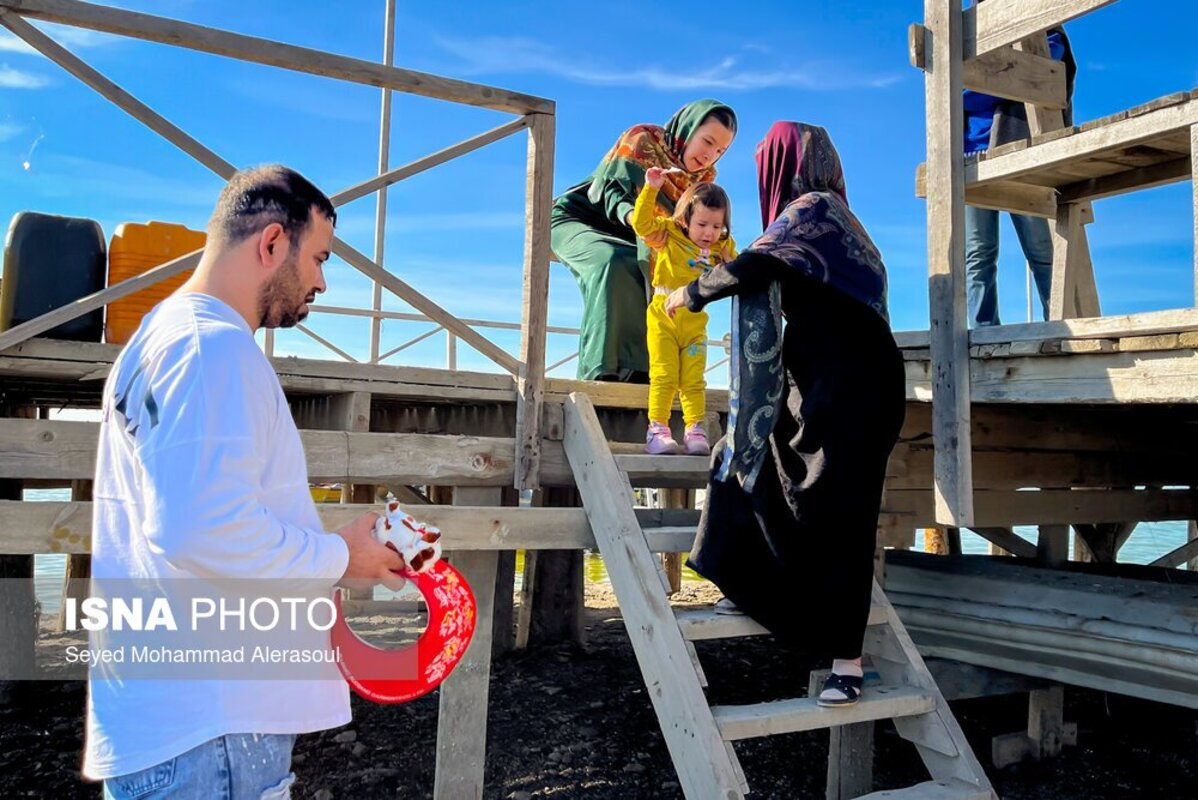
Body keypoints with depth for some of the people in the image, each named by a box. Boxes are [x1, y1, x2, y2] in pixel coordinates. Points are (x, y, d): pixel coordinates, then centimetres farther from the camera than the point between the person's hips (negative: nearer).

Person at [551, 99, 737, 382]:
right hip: (577, 219, -6)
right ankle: (599, 371, -37)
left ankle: (638, 368, -23)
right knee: (616, 263, -35)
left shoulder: (703, 178, 1)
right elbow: (611, 190, -26)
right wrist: (635, 217, -49)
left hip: (625, 237, 6)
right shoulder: (642, 140, -16)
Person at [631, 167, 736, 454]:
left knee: (694, 380, 3)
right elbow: (641, 223, -13)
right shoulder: (669, 233, -2)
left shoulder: (723, 247, 7)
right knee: (663, 376, -5)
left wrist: (730, 264, -5)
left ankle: (695, 429, 5)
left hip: (695, 322, 3)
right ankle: (657, 428, -3)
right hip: (663, 316, -3)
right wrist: (651, 189, -19)